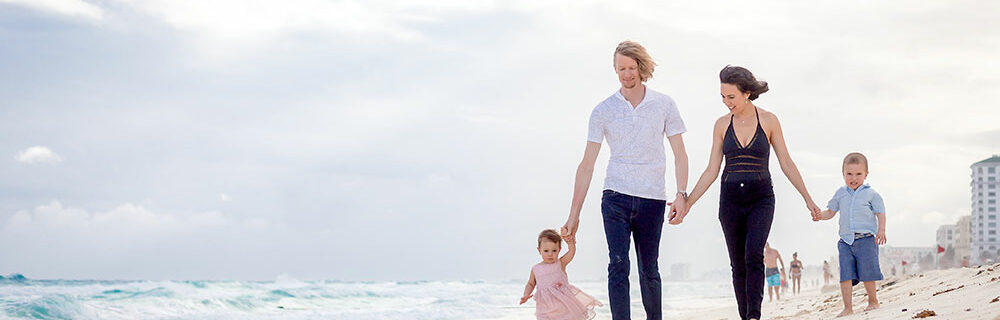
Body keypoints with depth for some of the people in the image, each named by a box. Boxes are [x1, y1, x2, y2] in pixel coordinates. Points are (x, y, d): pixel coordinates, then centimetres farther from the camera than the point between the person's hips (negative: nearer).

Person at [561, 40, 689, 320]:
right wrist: (574, 215, 1)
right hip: (616, 196, 0)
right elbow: (587, 165, 5)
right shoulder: (603, 111, 5)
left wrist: (681, 194, -8)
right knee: (618, 266, -12)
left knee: (649, 271, 6)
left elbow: (680, 155, 8)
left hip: (652, 198, 0)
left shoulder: (664, 105, 6)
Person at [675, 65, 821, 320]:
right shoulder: (722, 125, 4)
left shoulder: (768, 121, -2)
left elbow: (786, 164, 4)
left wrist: (807, 198, 2)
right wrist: (687, 204, 0)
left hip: (761, 198, -3)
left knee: (754, 256, -22)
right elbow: (711, 171, 6)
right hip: (731, 200, 3)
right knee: (738, 264, 3)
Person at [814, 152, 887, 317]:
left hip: (865, 239, -3)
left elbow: (880, 213, 3)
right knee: (845, 274, -4)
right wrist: (820, 215, -3)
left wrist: (881, 230, -10)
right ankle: (847, 307, -1)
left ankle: (873, 300, 18)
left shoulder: (870, 194, 1)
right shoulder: (840, 194, 11)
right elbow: (831, 211, 18)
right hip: (846, 241, 3)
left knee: (867, 272, -4)